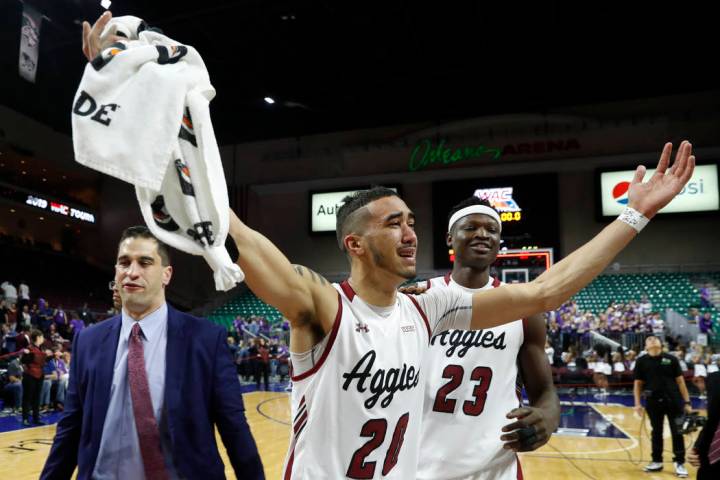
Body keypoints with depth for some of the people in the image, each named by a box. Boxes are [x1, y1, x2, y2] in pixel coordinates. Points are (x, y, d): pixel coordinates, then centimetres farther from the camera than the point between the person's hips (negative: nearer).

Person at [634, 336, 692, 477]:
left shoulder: (671, 359, 1)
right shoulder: (641, 361, 2)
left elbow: (680, 381, 2)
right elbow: (638, 383, 6)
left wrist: (687, 402, -2)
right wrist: (637, 403, 0)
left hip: (673, 400, -1)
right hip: (653, 401, 1)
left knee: (677, 432, 2)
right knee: (656, 432, 12)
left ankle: (680, 463, 13)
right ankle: (657, 461, 24)